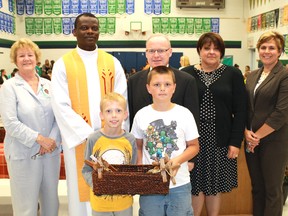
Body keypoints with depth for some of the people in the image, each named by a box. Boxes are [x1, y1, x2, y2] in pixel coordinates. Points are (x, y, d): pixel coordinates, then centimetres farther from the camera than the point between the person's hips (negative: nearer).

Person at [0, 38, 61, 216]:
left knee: (51, 201, 15)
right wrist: (39, 139, -17)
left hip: (51, 152, 4)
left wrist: (53, 140, -12)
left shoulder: (48, 85, 8)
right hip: (23, 154, -4)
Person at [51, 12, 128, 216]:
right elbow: (61, 106, -9)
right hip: (78, 139, -2)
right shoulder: (63, 64, -1)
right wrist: (88, 134, -16)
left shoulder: (112, 63, 6)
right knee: (82, 191, 8)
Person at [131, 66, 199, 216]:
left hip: (180, 184, 0)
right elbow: (138, 147, 9)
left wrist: (178, 160, -15)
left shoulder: (184, 114, -5)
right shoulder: (141, 115, -1)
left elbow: (194, 146, 2)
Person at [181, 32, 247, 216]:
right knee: (196, 185, 7)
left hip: (221, 140, 1)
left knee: (216, 186, 12)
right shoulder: (186, 74, 0)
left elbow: (240, 110, 0)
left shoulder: (233, 74, 2)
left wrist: (236, 142, -5)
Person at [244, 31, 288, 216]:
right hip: (252, 140, 6)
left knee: (273, 189, 8)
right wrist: (247, 132, -5)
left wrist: (258, 136, -12)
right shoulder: (252, 76, 11)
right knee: (257, 187, 16)